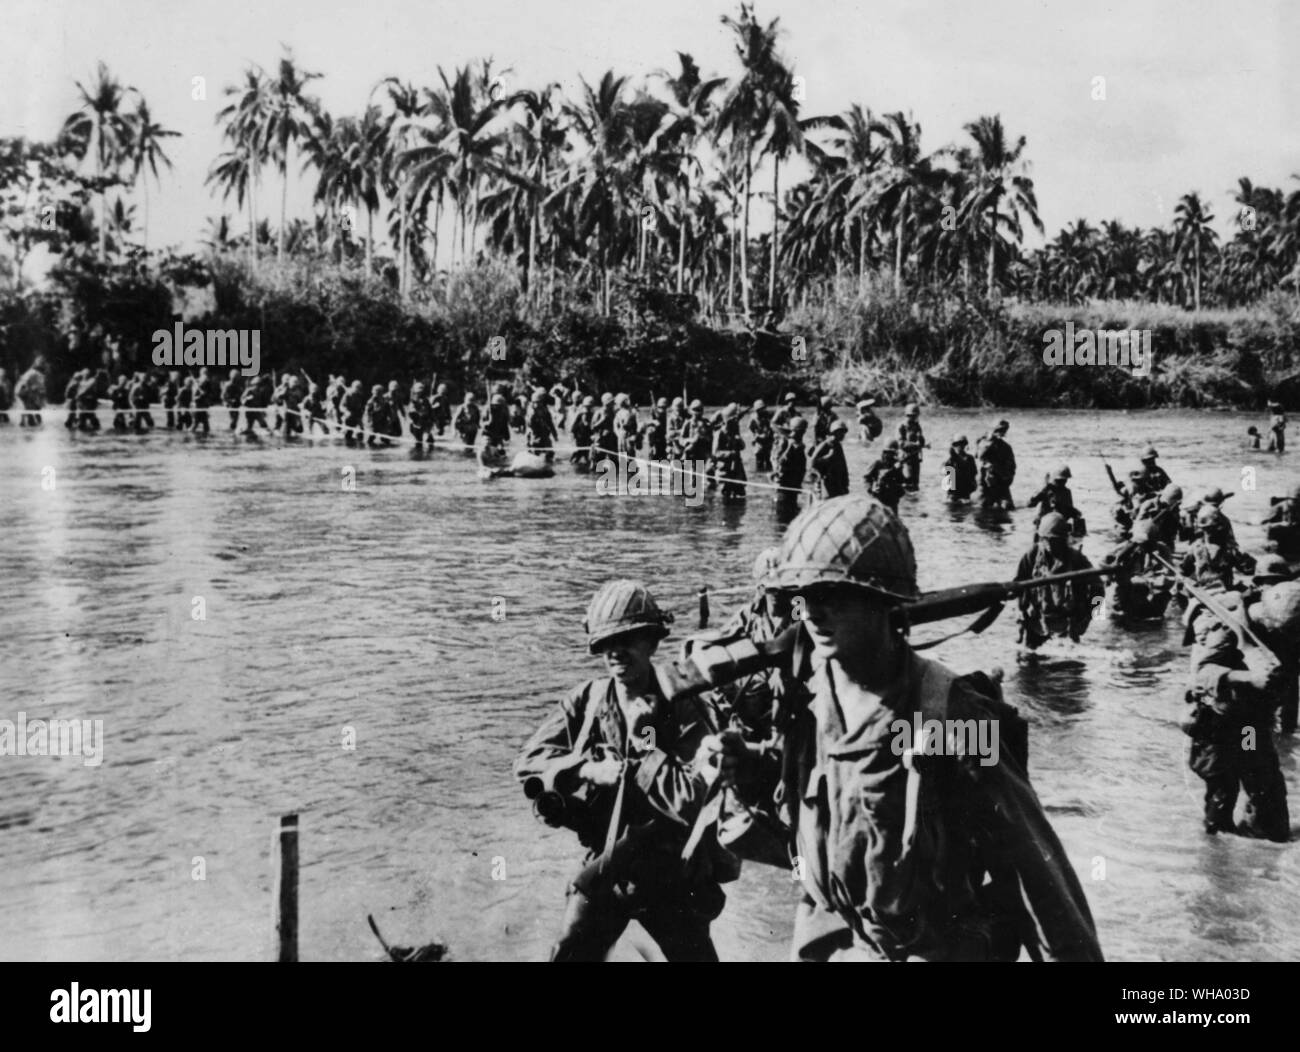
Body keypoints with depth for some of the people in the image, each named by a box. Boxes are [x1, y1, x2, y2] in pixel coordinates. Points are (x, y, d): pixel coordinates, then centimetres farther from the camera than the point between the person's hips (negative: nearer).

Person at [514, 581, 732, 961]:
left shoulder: (687, 711, -15)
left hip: (673, 876, -2)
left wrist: (638, 763, -22)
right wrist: (600, 771, -22)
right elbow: (529, 762, -10)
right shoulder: (586, 701, -3)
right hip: (604, 869, 3)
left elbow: (705, 797, -25)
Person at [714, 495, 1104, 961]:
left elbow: (1032, 860, -16)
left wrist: (1075, 952, -15)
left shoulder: (948, 715, -21)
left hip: (938, 947, -5)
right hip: (830, 942, 5)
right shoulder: (804, 698, -5)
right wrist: (749, 772, -6)